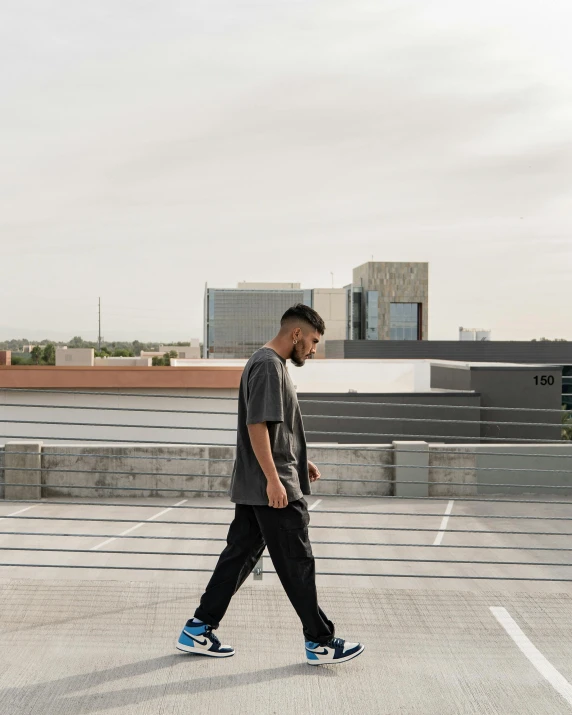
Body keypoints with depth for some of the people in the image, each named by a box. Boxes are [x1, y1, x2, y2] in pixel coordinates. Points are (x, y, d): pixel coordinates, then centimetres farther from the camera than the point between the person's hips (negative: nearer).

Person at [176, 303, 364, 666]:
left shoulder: (268, 363, 18)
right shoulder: (268, 365, -15)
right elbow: (257, 425, -22)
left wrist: (300, 461, 23)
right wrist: (273, 479, -23)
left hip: (252, 488, 10)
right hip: (274, 490, -10)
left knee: (240, 555, 12)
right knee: (297, 564, -1)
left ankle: (198, 631, 17)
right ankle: (321, 642, 9)